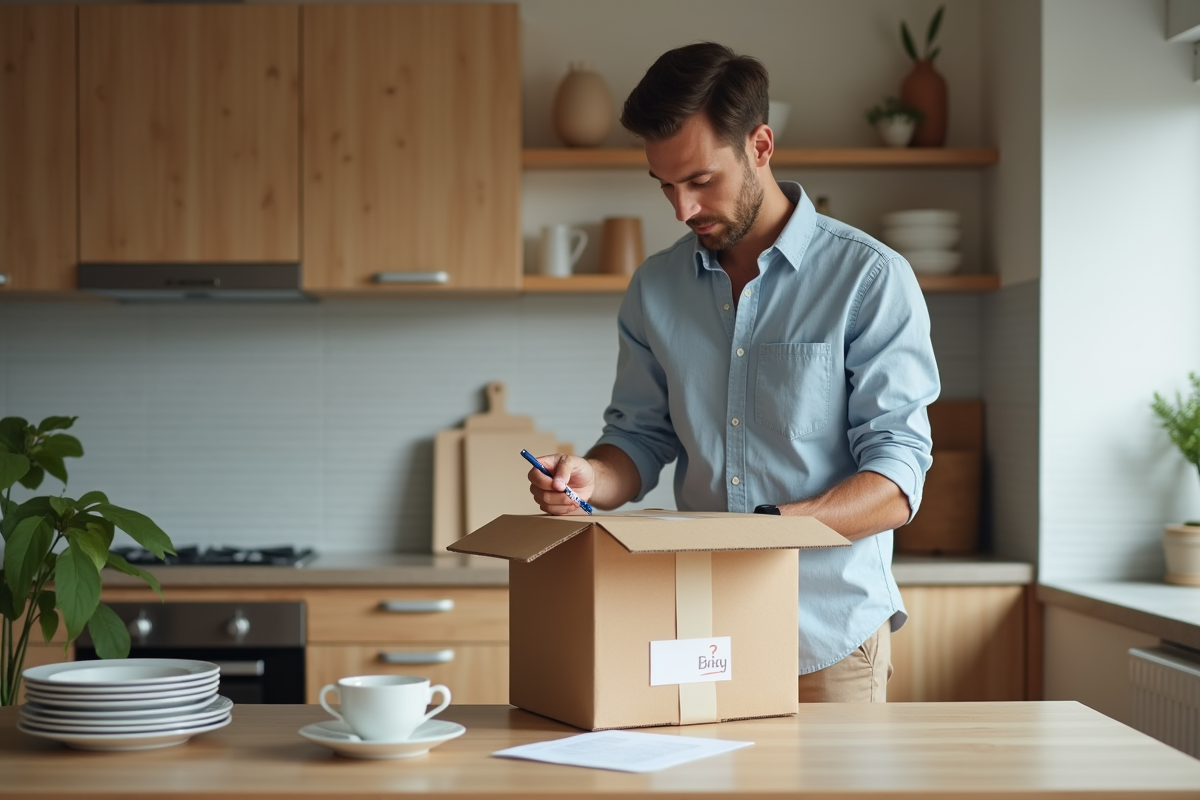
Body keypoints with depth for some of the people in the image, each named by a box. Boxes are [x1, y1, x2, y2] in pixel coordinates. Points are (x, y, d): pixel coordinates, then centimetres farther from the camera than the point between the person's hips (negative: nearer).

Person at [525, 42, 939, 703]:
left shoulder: (870, 279, -9)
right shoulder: (655, 289, 6)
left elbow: (896, 485, -13)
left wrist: (765, 527, -28)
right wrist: (591, 478, -9)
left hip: (829, 643, -4)